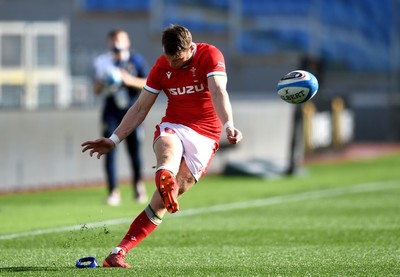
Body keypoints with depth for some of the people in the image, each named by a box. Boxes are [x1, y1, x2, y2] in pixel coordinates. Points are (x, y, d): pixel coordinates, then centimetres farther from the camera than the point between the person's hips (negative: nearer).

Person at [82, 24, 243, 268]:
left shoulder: (210, 55, -8)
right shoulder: (162, 66, 6)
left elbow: (218, 93, -25)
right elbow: (140, 108, 13)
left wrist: (228, 125, -42)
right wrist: (114, 140, 7)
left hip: (204, 136, -3)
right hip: (173, 127, 3)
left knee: (162, 201, -15)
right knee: (170, 151, -38)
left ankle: (119, 252, -15)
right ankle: (165, 180, -74)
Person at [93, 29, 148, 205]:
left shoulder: (136, 60, -2)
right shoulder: (103, 62, 3)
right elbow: (97, 90, 8)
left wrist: (130, 80, -20)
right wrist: (102, 83, -14)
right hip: (111, 113, 1)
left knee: (135, 152, 3)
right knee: (110, 152, -7)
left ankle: (138, 185, 28)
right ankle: (113, 192, -4)